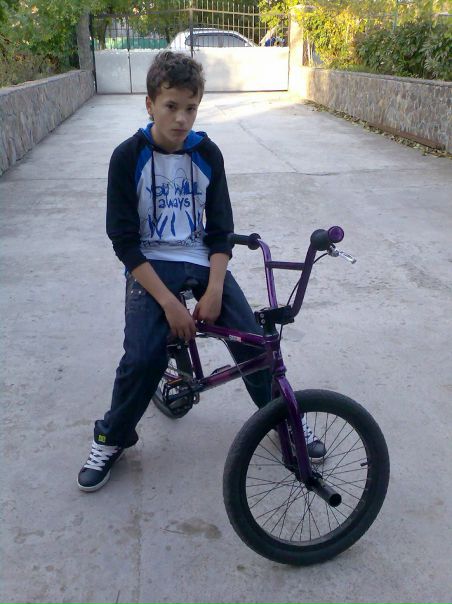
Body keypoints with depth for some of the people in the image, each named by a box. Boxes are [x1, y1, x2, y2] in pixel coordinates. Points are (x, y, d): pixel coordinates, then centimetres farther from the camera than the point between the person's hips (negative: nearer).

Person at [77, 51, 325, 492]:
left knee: (255, 341, -10)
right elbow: (125, 241, -12)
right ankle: (111, 439, 7)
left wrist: (214, 291, -13)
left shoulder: (207, 154, 0)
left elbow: (221, 230, 2)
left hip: (202, 260, 3)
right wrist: (169, 303, -19)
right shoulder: (128, 157, -9)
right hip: (150, 265, -2)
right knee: (143, 357, -22)